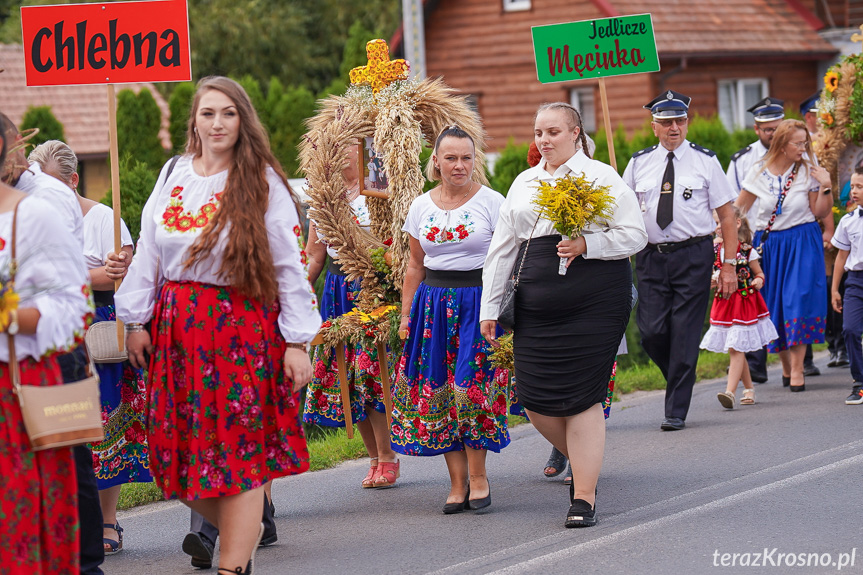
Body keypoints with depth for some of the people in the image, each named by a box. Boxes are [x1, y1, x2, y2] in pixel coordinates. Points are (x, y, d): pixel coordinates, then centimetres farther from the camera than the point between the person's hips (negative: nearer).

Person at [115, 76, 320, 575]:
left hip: (243, 326, -4)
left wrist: (297, 341, -9)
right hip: (178, 328, 4)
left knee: (238, 447, -4)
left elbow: (290, 266, -4)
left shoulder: (263, 183, -3)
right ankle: (246, 532, 27)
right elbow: (148, 253, 13)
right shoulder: (173, 178, 9)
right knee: (184, 447, 5)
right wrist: (136, 320, 9)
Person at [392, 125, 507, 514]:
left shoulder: (492, 202, -1)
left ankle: (477, 474, 2)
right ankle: (458, 482, 6)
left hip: (479, 303, -4)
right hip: (434, 303, 4)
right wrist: (406, 314, 13)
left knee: (472, 387, -12)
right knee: (437, 392, 0)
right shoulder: (421, 207, 10)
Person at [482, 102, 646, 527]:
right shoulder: (524, 184, 17)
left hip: (595, 298, -5)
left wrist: (586, 244, -17)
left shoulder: (601, 178, 2)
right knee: (535, 400, 1)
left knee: (582, 397, -7)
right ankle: (582, 460, 29)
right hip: (537, 304, 5)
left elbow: (635, 234, -3)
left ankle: (584, 498, 0)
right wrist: (489, 306, 15)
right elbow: (502, 247, 19)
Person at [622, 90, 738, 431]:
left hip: (694, 256, -2)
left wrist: (729, 265, -4)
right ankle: (680, 382, 24)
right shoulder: (639, 164, 8)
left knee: (685, 332, -4)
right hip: (651, 257, 2)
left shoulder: (705, 161, 2)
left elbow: (727, 216, 2)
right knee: (652, 332, -5)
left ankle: (676, 411, 3)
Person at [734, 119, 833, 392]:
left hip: (802, 244, -1)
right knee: (773, 305, 4)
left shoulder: (808, 171, -1)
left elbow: (820, 213, 2)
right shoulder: (760, 172, -1)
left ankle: (797, 368, -7)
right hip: (769, 244, 2)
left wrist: (825, 187, -11)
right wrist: (723, 231, 2)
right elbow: (738, 208, 9)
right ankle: (785, 364, 22)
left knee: (799, 302, -12)